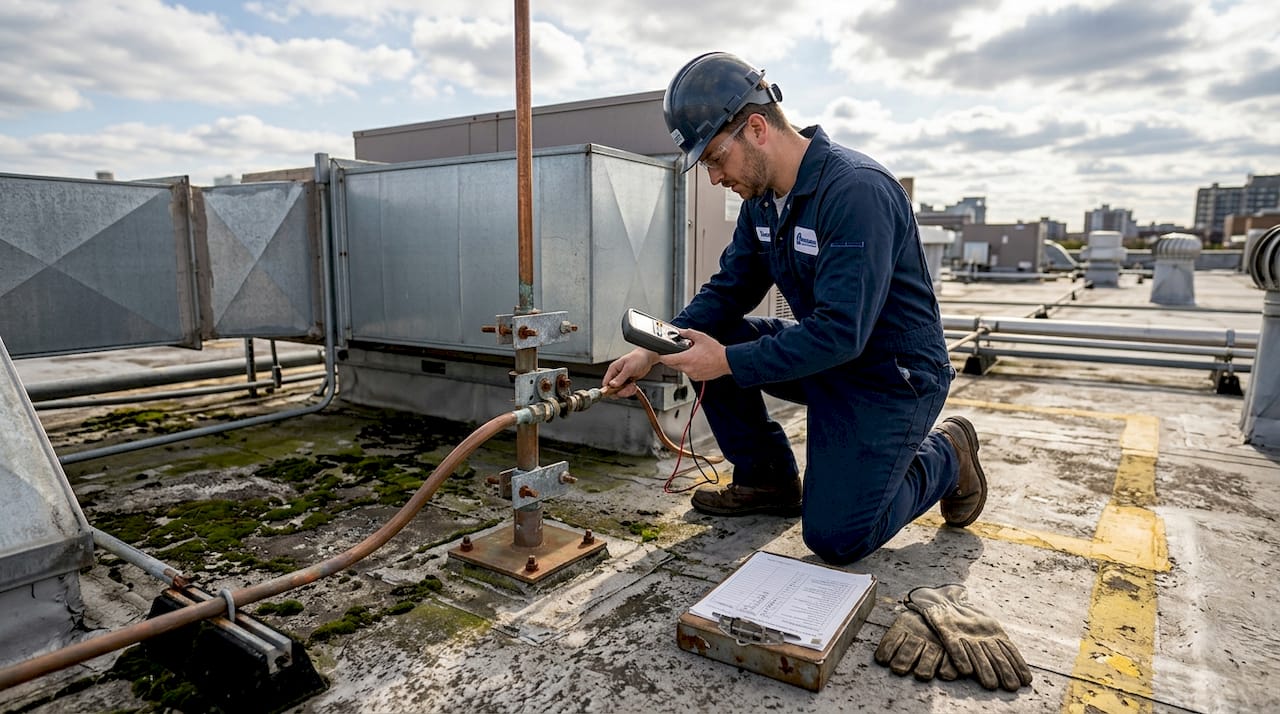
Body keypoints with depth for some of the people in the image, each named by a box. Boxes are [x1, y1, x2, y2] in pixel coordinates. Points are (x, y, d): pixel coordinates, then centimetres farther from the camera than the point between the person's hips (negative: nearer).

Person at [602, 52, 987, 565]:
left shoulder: (857, 191, -27)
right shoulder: (762, 197, 0)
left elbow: (841, 332, -32)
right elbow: (729, 292, 2)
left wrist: (729, 362, -29)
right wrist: (653, 352, -10)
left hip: (892, 375, -8)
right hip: (824, 353, 8)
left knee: (836, 539, -11)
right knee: (707, 340, -5)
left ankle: (944, 457, 16)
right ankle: (768, 480, 9)